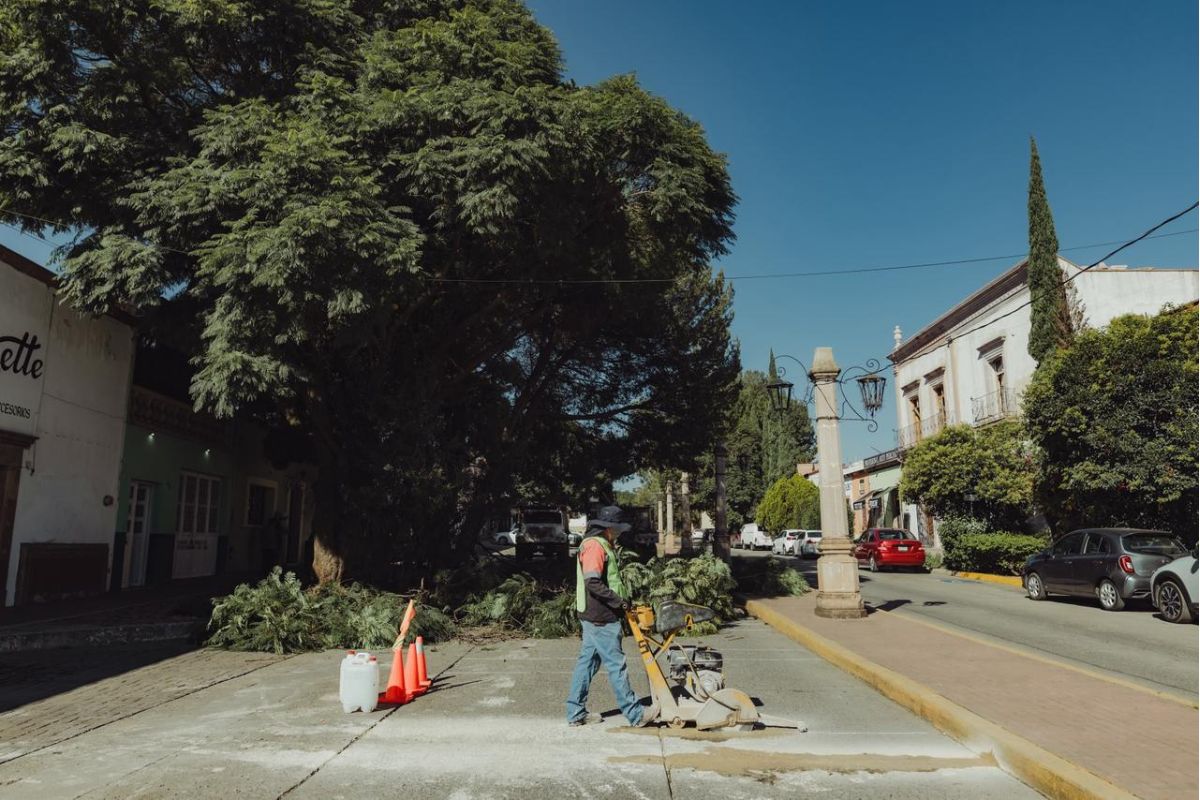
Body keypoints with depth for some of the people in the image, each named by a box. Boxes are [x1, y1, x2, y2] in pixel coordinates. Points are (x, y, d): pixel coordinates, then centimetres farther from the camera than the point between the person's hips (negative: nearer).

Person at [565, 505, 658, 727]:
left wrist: (622, 600, 11)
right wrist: (619, 601, -19)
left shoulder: (602, 546, 17)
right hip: (601, 618, -10)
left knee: (587, 661, 13)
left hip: (593, 617, 10)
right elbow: (593, 583, -25)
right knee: (616, 665, -3)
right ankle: (636, 715, 5)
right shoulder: (594, 546, -17)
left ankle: (576, 713, 19)